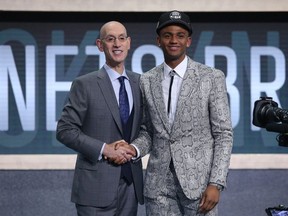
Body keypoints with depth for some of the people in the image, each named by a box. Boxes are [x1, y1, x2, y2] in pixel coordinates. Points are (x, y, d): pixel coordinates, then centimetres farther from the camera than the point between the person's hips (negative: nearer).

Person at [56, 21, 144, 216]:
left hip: (131, 183, 4)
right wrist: (104, 149, -15)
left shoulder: (140, 83, 9)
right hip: (97, 184, -4)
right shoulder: (84, 84, -4)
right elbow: (65, 130, -7)